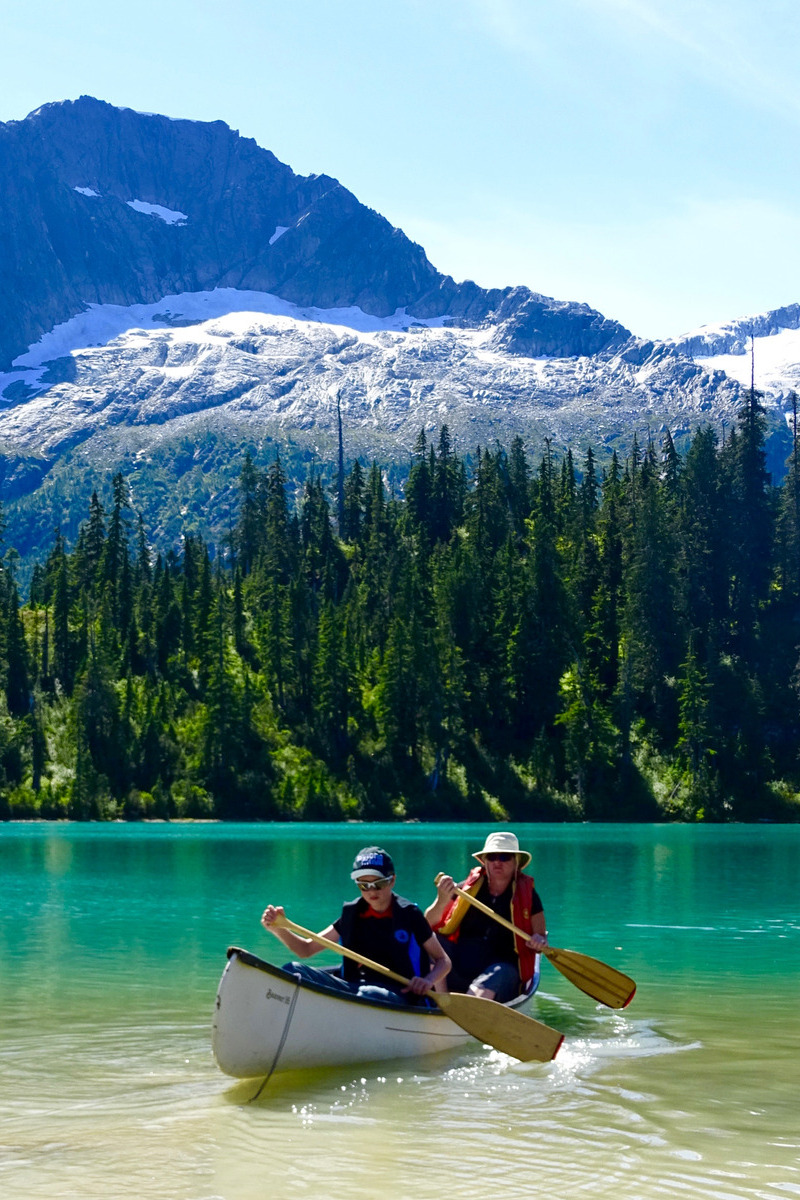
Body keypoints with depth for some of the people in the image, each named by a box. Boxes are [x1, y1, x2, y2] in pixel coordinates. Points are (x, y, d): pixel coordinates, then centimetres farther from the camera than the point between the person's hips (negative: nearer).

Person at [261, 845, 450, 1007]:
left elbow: (443, 961, 10)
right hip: (352, 987, 4)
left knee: (368, 995, -42)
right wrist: (279, 929, -4)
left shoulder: (408, 914, 5)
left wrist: (428, 981, -13)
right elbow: (306, 949, 15)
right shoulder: (352, 914, 15)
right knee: (293, 970, -19)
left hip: (397, 994, -4)